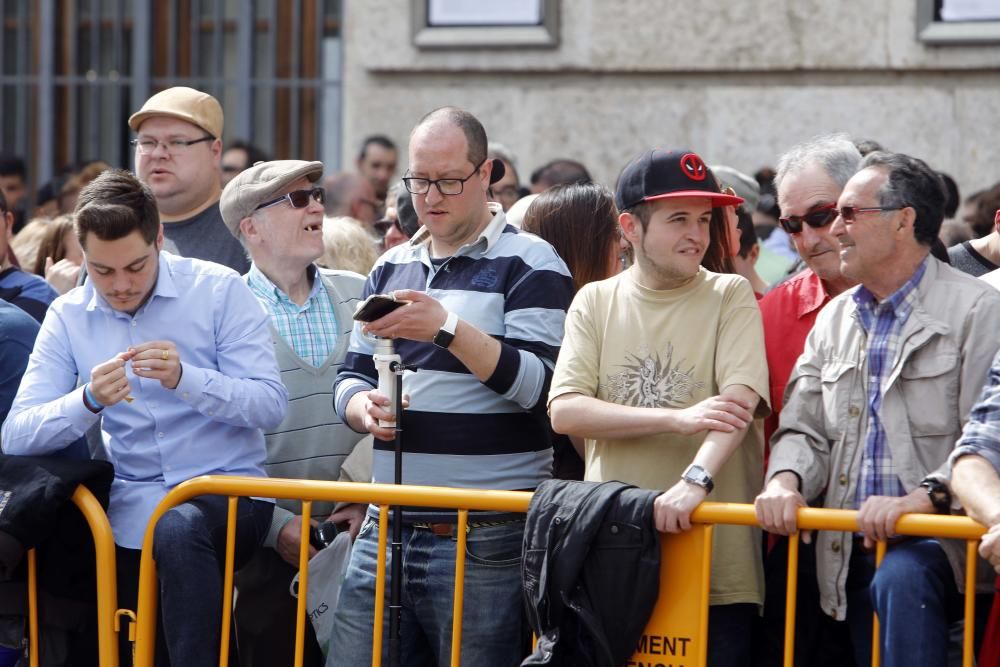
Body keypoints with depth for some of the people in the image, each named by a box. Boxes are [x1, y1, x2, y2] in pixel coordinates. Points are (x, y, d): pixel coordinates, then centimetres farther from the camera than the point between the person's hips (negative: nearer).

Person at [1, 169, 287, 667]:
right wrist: (89, 399, -21)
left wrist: (185, 379, -23)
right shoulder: (68, 317, 6)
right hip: (135, 498, 3)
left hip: (230, 490, -2)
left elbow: (271, 405, -6)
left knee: (180, 529, -36)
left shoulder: (218, 290, -2)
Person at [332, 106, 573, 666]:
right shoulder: (391, 268, 17)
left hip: (487, 541, -6)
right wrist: (364, 407, -6)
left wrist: (447, 328, -22)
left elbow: (542, 388, -13)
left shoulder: (529, 264, -3)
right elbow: (352, 375, 18)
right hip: (388, 530, 6)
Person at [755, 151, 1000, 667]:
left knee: (901, 578, -36)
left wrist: (919, 499, -27)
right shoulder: (835, 319, 18)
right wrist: (785, 481, -8)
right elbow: (804, 428, 14)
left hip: (937, 539, -7)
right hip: (852, 549, 7)